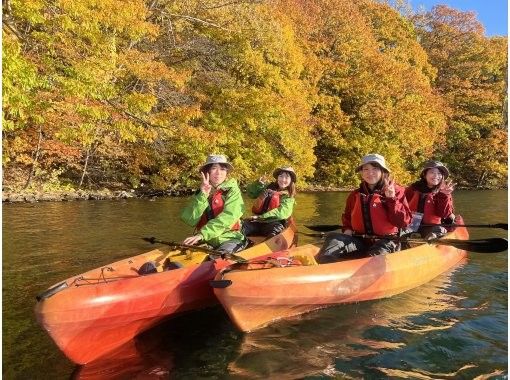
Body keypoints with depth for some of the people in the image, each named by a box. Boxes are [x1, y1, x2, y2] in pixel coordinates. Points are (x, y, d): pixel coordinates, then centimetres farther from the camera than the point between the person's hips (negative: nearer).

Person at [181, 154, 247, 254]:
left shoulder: (232, 190, -2)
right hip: (206, 241, 3)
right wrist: (202, 196, -13)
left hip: (229, 239, -3)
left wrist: (202, 235, -28)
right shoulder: (200, 193, 9)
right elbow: (190, 221, -4)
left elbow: (227, 218, -18)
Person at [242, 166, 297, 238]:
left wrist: (261, 216, -22)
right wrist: (258, 184, 1)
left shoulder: (289, 196, 5)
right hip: (258, 221, 4)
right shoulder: (269, 187, 17)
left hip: (274, 223, -4)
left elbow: (282, 212, -14)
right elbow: (250, 193, 21)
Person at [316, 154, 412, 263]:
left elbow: (404, 221, -9)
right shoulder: (355, 195, 13)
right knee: (334, 238, -19)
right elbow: (347, 218, 29)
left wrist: (392, 199, -18)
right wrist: (347, 229, 8)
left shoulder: (396, 191, 0)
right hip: (360, 239, 4)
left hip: (385, 241, -4)